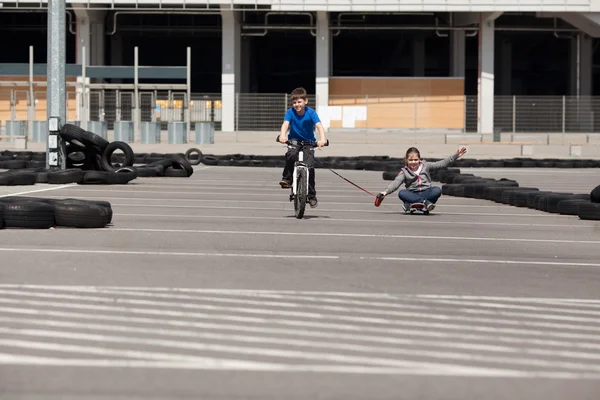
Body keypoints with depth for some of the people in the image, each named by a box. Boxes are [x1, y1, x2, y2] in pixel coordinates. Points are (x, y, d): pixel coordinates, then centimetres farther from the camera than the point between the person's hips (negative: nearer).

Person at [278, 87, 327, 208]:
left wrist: (322, 139, -46)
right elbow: (285, 124, -28)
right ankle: (286, 179, -14)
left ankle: (312, 196, 1)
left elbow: (319, 126, -27)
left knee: (309, 167, -14)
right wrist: (283, 135, -50)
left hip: (308, 142, 0)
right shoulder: (290, 112, -13)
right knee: (291, 154, -34)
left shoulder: (311, 113, -15)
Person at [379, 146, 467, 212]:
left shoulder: (425, 166, 7)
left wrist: (456, 156, -2)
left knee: (437, 190, -30)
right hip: (413, 195, -1)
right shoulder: (404, 172, 2)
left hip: (426, 192, 1)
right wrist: (386, 191, -29)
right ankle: (425, 202, -41)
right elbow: (396, 183, -11)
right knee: (401, 193, -32)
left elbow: (442, 164, 5)